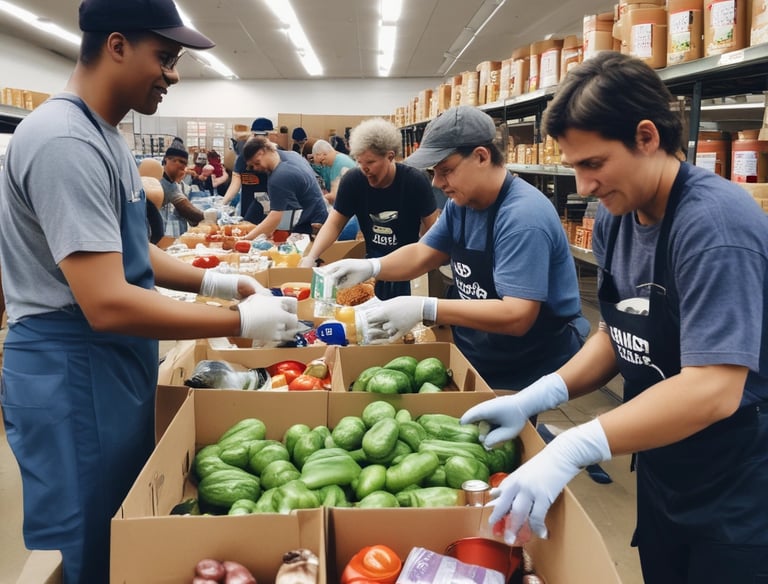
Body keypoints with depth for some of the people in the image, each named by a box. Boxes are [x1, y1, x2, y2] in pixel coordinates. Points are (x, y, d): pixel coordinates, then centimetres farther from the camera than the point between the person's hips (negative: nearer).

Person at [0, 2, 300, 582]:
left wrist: (213, 281, 6)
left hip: (116, 367, 10)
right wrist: (243, 322, -22)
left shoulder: (104, 136, 10)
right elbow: (107, 305, -29)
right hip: (71, 379, -9)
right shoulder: (66, 141, -23)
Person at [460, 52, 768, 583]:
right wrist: (535, 398, -8)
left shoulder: (714, 223, -26)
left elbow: (714, 389, -32)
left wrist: (574, 449, -37)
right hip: (661, 473, 7)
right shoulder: (614, 219, -2)